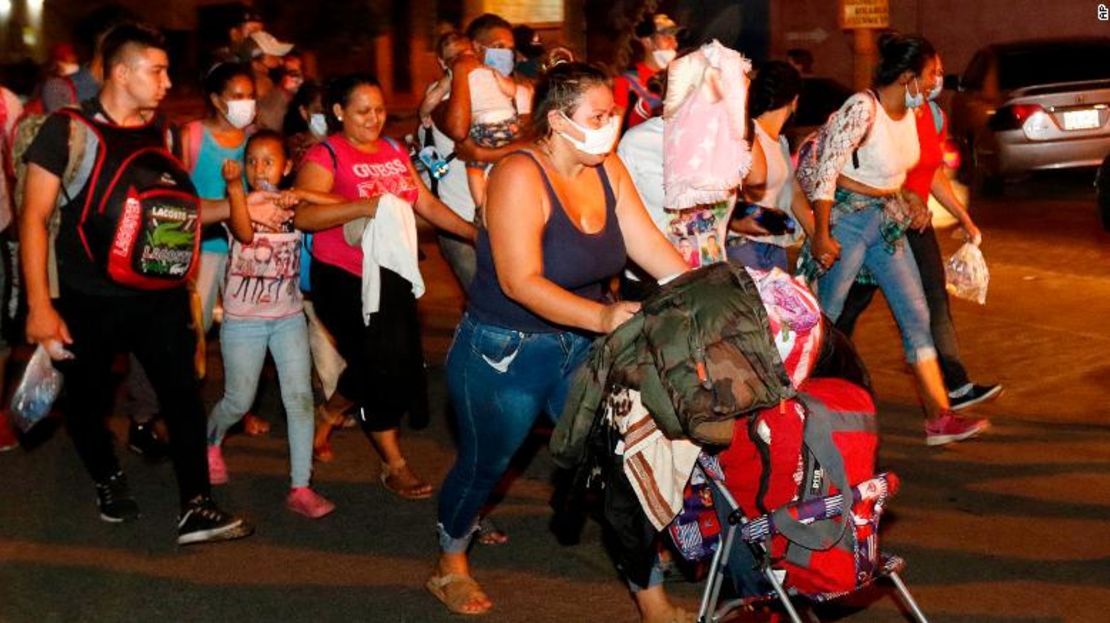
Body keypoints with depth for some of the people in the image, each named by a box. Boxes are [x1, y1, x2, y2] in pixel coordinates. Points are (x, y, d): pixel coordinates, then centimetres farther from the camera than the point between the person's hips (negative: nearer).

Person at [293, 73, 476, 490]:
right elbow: (303, 215, -23)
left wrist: (476, 233, 5)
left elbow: (427, 205, 13)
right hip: (345, 279, -7)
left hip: (392, 274, 7)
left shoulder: (394, 152, 12)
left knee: (399, 361, 11)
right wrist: (362, 207, -34)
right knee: (381, 362, -3)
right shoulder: (326, 155, -9)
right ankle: (394, 465, 12)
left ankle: (329, 412, 38)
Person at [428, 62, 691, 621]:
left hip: (579, 347, 6)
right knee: (483, 466, 15)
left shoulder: (607, 168, -2)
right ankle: (450, 565, 43)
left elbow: (649, 245, -6)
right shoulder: (520, 177, -24)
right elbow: (520, 282, -30)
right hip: (504, 354, -6)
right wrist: (602, 316, -41)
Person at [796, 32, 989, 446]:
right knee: (824, 319, 1)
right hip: (848, 217, -8)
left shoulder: (909, 111, 6)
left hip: (887, 218, 8)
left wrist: (905, 209, 10)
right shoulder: (862, 109, -20)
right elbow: (825, 170, -21)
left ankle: (939, 418, 4)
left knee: (916, 315, 3)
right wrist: (821, 235, -21)